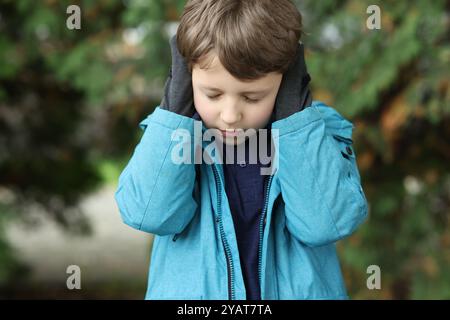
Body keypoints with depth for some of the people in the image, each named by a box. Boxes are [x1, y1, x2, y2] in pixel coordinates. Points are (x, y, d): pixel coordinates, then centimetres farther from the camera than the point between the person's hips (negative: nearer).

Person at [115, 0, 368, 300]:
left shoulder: (317, 130, -12)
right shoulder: (172, 131, -10)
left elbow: (325, 224, -26)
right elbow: (150, 214, -25)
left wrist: (295, 114, -26)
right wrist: (176, 106, -25)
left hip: (293, 290, 0)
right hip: (191, 290, 0)